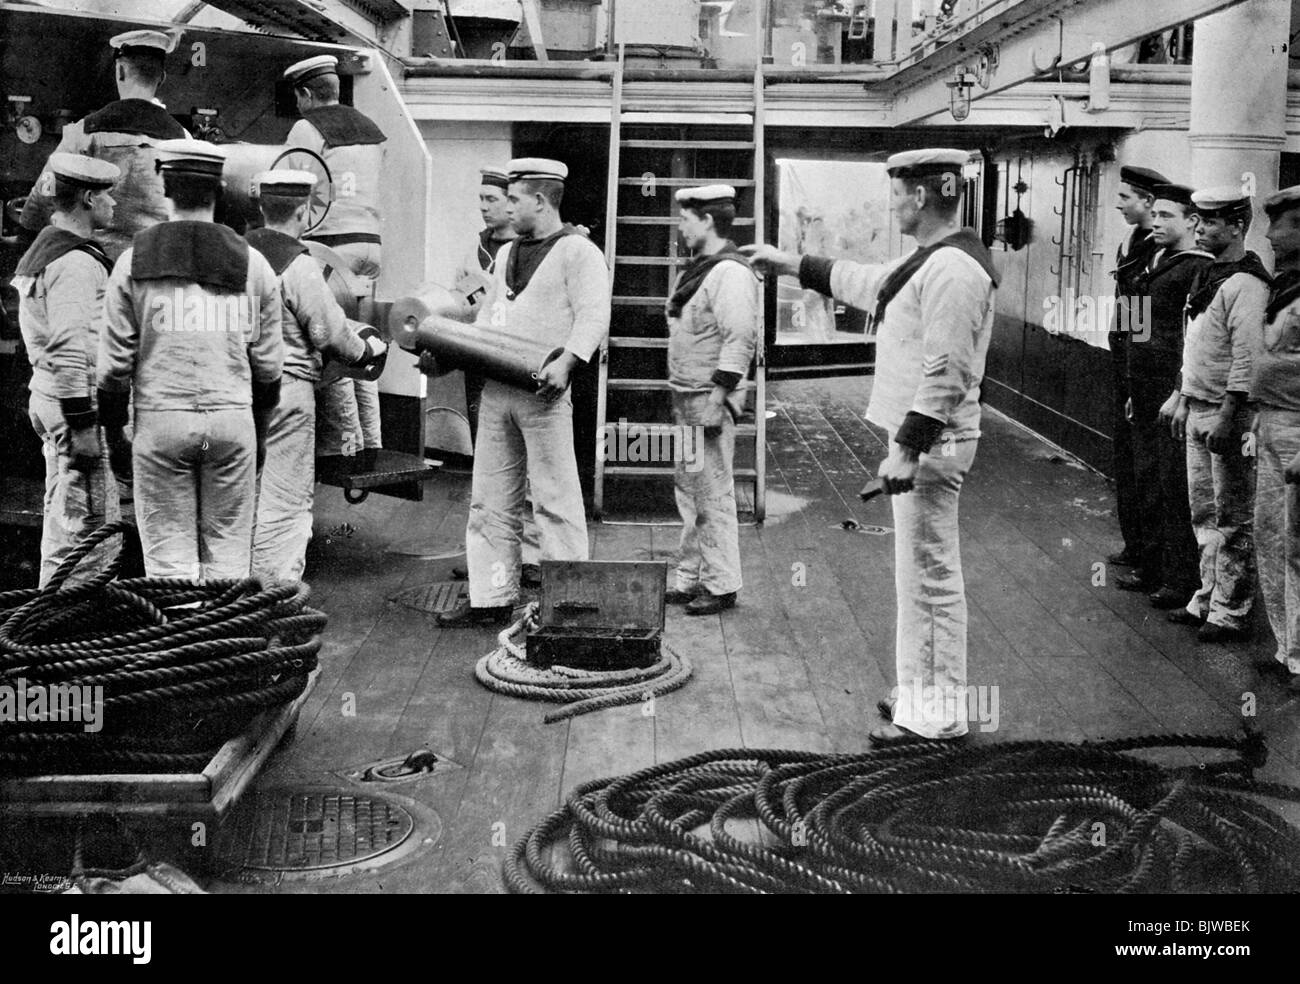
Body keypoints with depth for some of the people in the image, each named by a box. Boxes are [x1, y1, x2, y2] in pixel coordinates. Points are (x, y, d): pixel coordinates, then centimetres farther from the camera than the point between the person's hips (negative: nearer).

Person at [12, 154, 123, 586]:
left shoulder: (43, 249, 17)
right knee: (92, 521, -7)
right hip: (76, 398, -11)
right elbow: (69, 349, -22)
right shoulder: (74, 262, -17)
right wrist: (81, 423, -23)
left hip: (47, 394, 11)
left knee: (61, 515, 18)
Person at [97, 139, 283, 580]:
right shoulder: (253, 264, 5)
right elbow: (268, 365, 7)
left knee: (168, 556, 5)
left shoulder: (134, 262, 1)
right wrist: (260, 432, 18)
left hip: (159, 420, -1)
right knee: (228, 552, 8)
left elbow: (114, 363, 0)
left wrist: (114, 436, 11)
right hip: (233, 420, 1)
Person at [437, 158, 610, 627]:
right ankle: (491, 598, 15)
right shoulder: (507, 253, 21)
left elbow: (593, 316, -14)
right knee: (490, 500, 8)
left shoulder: (578, 251, -4)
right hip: (495, 390, 8)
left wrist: (566, 361, -28)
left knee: (555, 500, -4)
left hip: (542, 393, -8)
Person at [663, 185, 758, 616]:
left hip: (709, 400, -10)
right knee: (688, 488, 15)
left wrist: (717, 396, -23)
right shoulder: (699, 268, 17)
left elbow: (740, 338, -22)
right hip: (687, 398, 10)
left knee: (713, 493, -4)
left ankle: (721, 585, 5)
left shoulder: (730, 272, -15)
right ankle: (691, 579, 25)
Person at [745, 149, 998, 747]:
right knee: (925, 575, 17)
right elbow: (865, 281, 31)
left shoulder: (952, 269, -19)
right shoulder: (928, 260, 14)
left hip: (931, 443, -11)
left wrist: (906, 450, -24)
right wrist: (792, 265, 34)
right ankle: (924, 694, 28)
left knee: (929, 578, -4)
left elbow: (945, 374, -24)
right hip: (918, 438, 11)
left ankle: (936, 717, 4)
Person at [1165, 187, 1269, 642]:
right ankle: (1208, 599, 26)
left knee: (1232, 518, -1)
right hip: (1199, 409, 9)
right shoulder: (1206, 275, 14)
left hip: (1228, 412, -9)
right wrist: (1185, 400, 20)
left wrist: (1227, 416, -23)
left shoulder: (1245, 283, -16)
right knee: (1203, 513, 16)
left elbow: (1247, 357, -21)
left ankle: (1229, 612, 7)